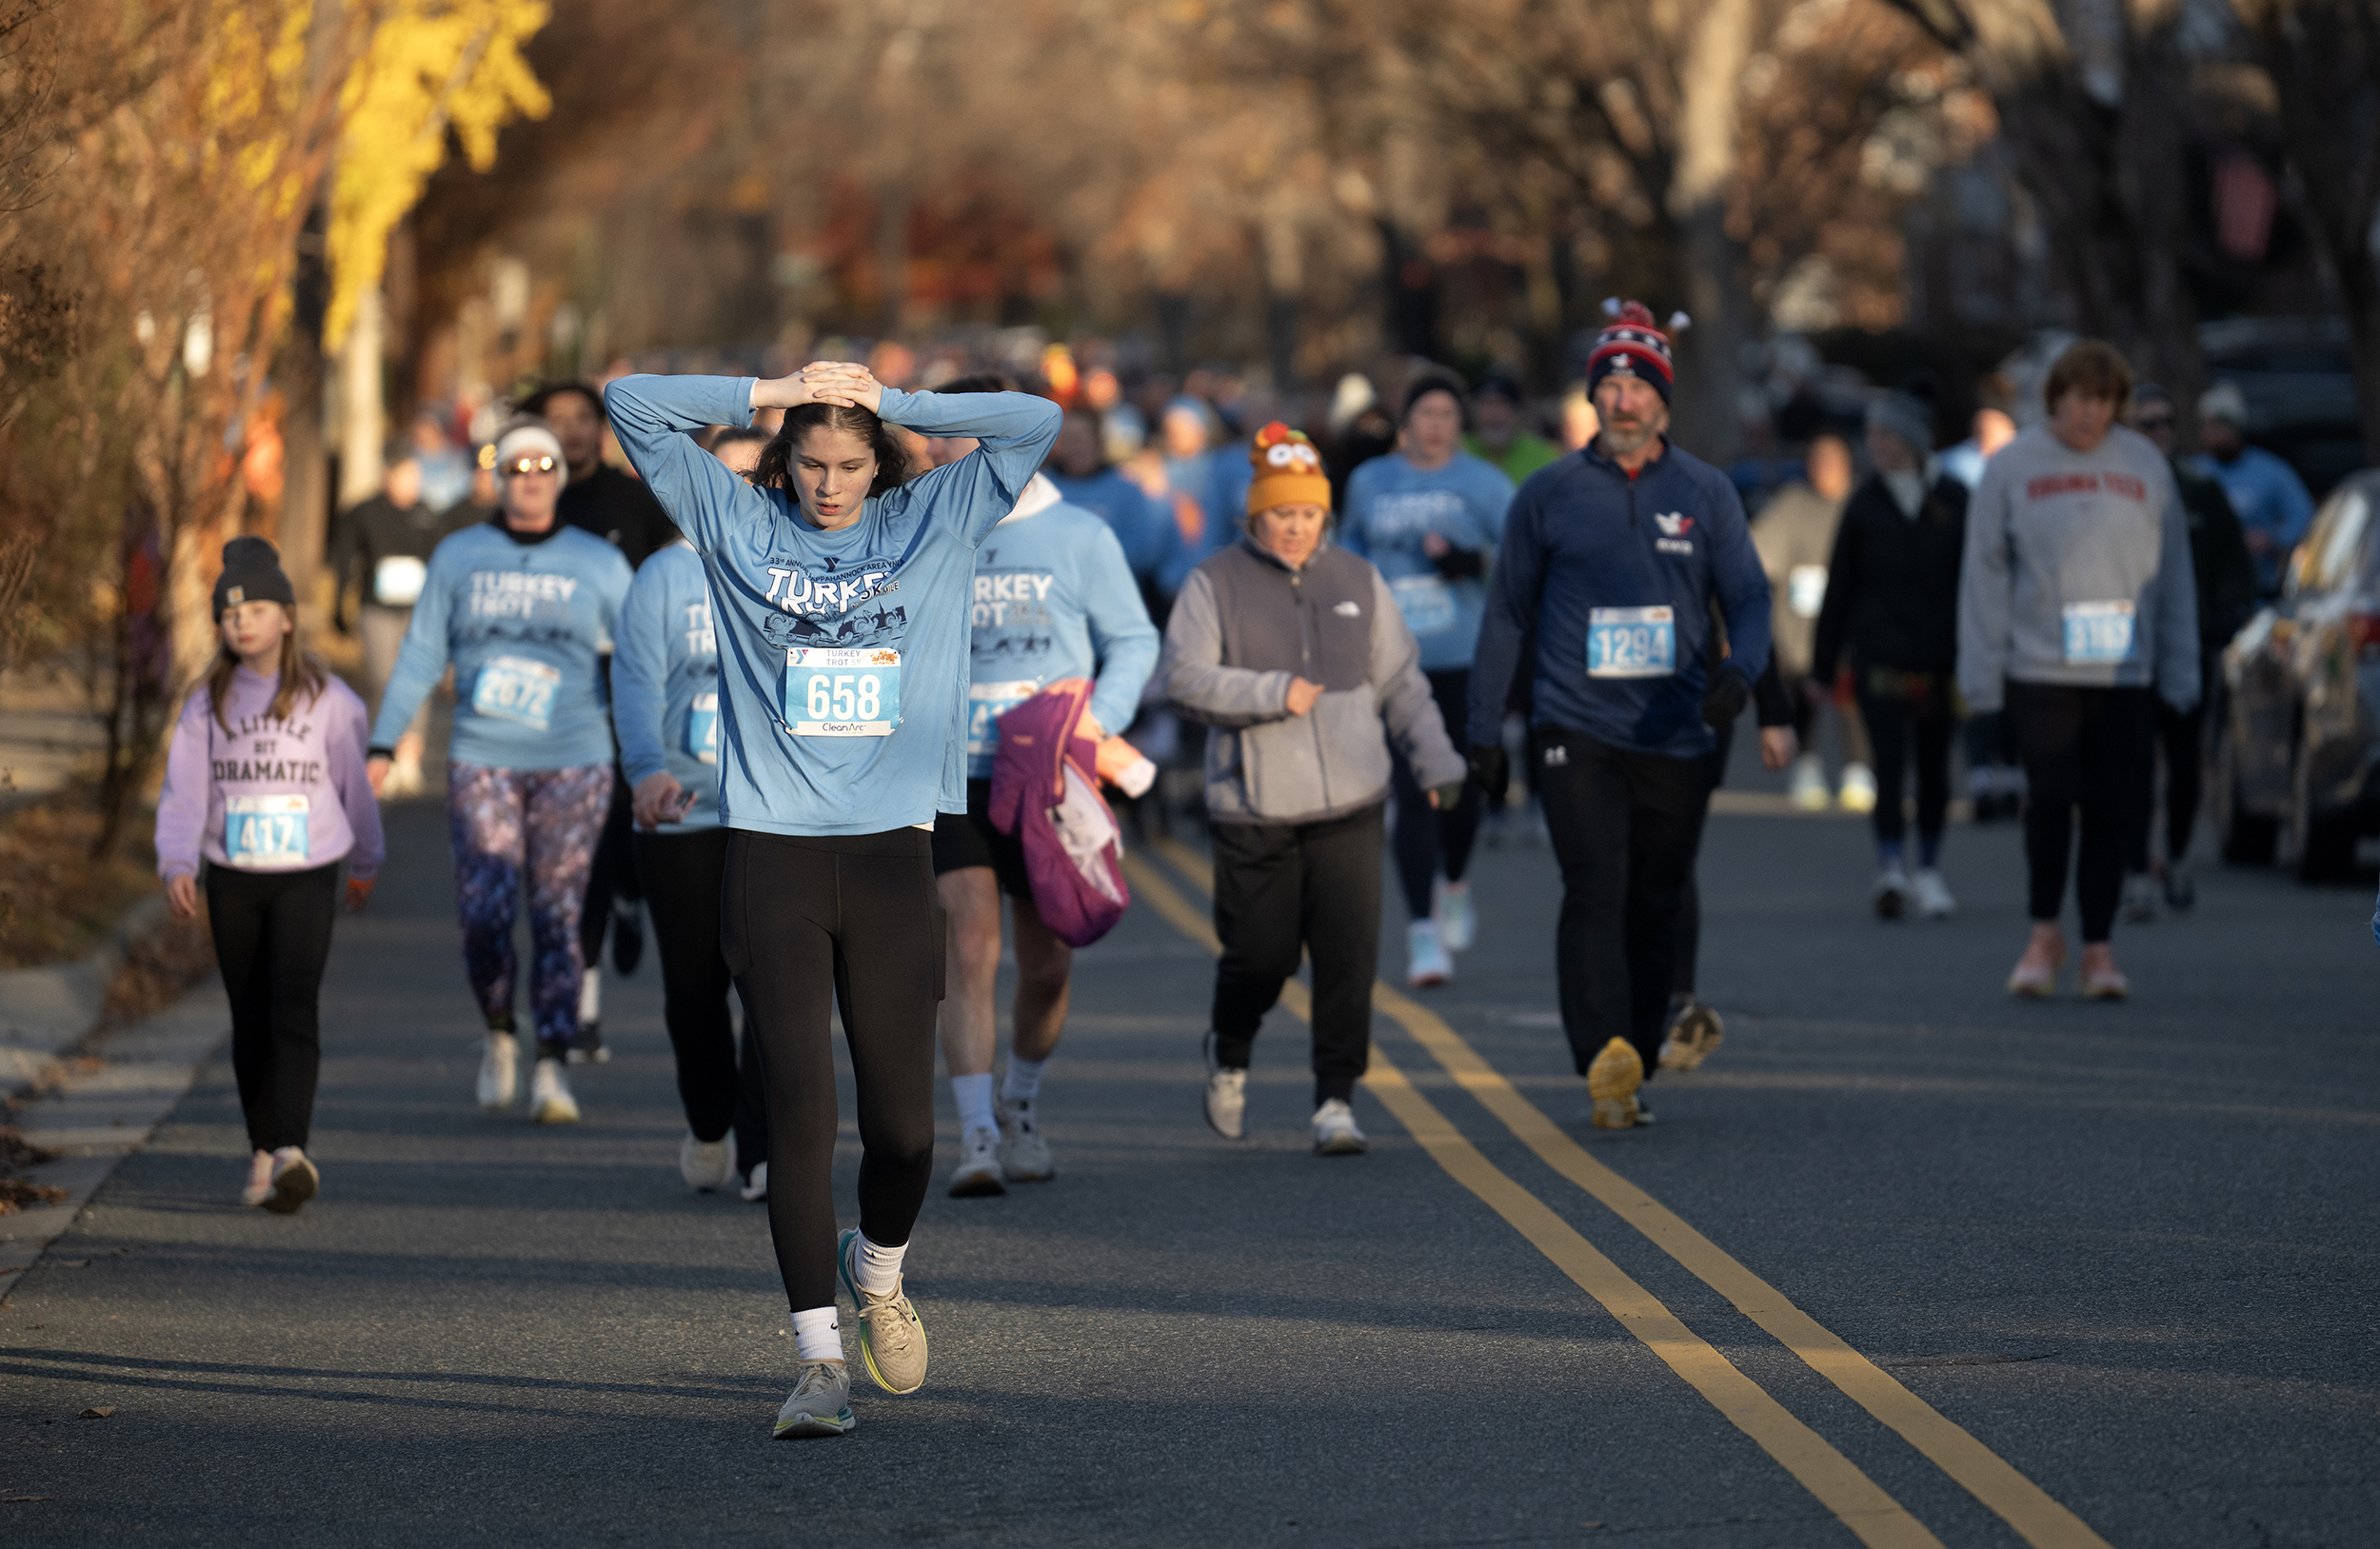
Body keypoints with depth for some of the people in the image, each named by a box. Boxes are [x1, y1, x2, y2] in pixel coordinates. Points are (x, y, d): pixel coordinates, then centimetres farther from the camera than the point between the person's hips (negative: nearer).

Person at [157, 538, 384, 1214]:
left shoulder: (327, 700, 0)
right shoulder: (206, 705, 3)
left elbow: (353, 784, 11)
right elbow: (183, 792, -2)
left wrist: (365, 863, 20)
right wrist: (177, 865, -16)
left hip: (306, 877, -2)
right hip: (231, 880, 3)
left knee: (294, 1011, -16)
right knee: (249, 1020, 9)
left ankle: (291, 1151, -27)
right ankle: (263, 1152, 19)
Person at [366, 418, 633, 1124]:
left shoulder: (599, 564, 7)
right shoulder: (458, 557, 8)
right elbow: (420, 658, 9)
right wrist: (382, 746, 2)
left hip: (574, 764, 0)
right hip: (482, 761, 0)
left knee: (557, 913, -4)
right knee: (485, 911, -9)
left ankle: (553, 1065, -1)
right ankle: (498, 1036, 16)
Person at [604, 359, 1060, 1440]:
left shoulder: (936, 522, 10)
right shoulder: (738, 523, 8)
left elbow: (1034, 424, 4)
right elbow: (632, 405, 6)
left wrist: (888, 400, 1)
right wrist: (769, 393, 1)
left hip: (891, 856, 1)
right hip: (773, 857, -1)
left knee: (903, 1124, 2)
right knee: (800, 1108, -9)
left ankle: (878, 1270, 34)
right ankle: (821, 1361, -5)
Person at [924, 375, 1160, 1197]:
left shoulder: (1078, 536, 0)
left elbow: (1134, 640, 4)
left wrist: (1100, 715, -11)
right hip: (953, 779, 0)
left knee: (1046, 964, 9)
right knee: (970, 947, -16)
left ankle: (1021, 1107, 35)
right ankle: (976, 1137, -16)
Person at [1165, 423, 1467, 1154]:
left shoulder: (1358, 581, 12)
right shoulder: (1215, 584, 2)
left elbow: (1400, 683, 17)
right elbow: (1184, 677, -8)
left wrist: (1435, 760, 8)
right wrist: (1272, 693, -18)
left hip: (1348, 802, 2)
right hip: (1253, 809, -2)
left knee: (1348, 954, -8)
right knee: (1261, 953, 0)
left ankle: (1336, 1099, -1)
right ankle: (1229, 1053, 31)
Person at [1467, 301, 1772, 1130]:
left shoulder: (1706, 492, 6)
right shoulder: (1549, 495, 4)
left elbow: (1748, 596, 5)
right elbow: (1506, 615, 10)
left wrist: (1739, 668, -18)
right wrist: (1484, 733, 8)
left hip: (1674, 736, 2)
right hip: (1576, 731, -2)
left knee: (1655, 908, 8)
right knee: (1595, 893, -16)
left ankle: (1635, 1071, 18)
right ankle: (1605, 1062, -26)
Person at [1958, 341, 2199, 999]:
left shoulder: (2145, 465, 8)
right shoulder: (2013, 466, 4)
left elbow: (2174, 574, 11)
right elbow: (1984, 571, 4)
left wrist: (2180, 673, 6)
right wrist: (1981, 673, -2)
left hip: (2125, 675, 2)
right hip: (2040, 672, -2)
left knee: (2114, 810, 1)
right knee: (2051, 798, -9)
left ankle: (2098, 947, 11)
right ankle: (2045, 933, 9)